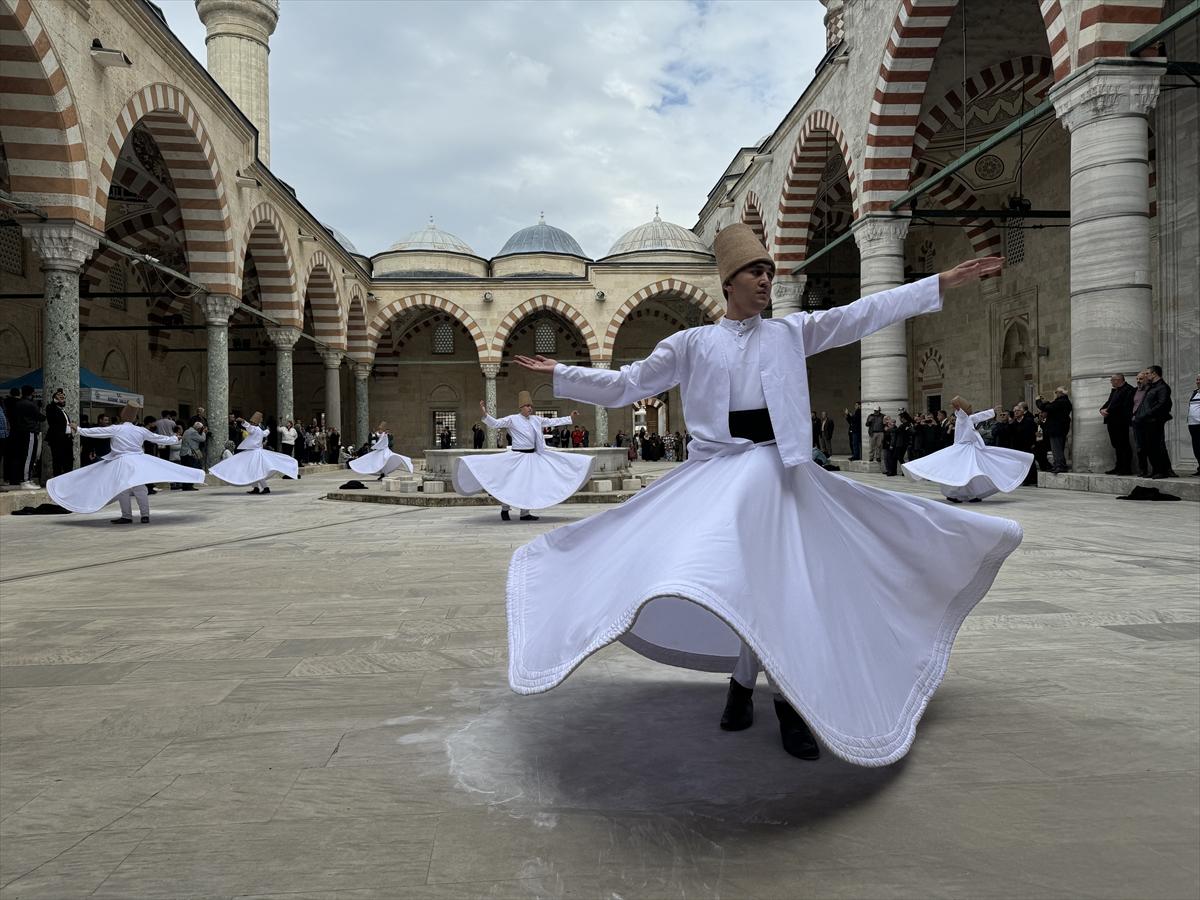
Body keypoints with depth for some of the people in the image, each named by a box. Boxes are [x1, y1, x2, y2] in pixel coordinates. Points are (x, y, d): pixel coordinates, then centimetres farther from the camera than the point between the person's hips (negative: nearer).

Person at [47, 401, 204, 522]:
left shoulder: (115, 429, -5)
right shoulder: (141, 430, 3)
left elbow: (95, 432, 1)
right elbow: (159, 438, 12)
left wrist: (79, 429, 15)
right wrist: (174, 439, 27)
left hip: (122, 462, -3)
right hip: (139, 461, 3)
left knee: (122, 489, 4)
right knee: (140, 488, 7)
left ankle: (127, 516, 6)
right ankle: (145, 515, 8)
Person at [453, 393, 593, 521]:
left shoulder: (536, 419, 9)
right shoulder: (512, 419, -7)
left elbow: (553, 422, 18)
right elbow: (494, 423, -13)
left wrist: (570, 417, 19)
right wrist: (485, 414, -30)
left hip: (533, 456, 6)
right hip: (518, 456, -6)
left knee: (529, 484, 9)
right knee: (513, 482, -6)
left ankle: (525, 513, 18)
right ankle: (505, 509, 16)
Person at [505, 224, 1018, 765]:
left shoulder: (790, 332, 9)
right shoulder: (693, 343, 5)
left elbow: (864, 314, 4)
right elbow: (627, 385, 7)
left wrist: (942, 283, 0)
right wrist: (560, 374, 3)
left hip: (777, 470, 1)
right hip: (717, 471, -1)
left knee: (782, 580, -2)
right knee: (743, 580, -6)